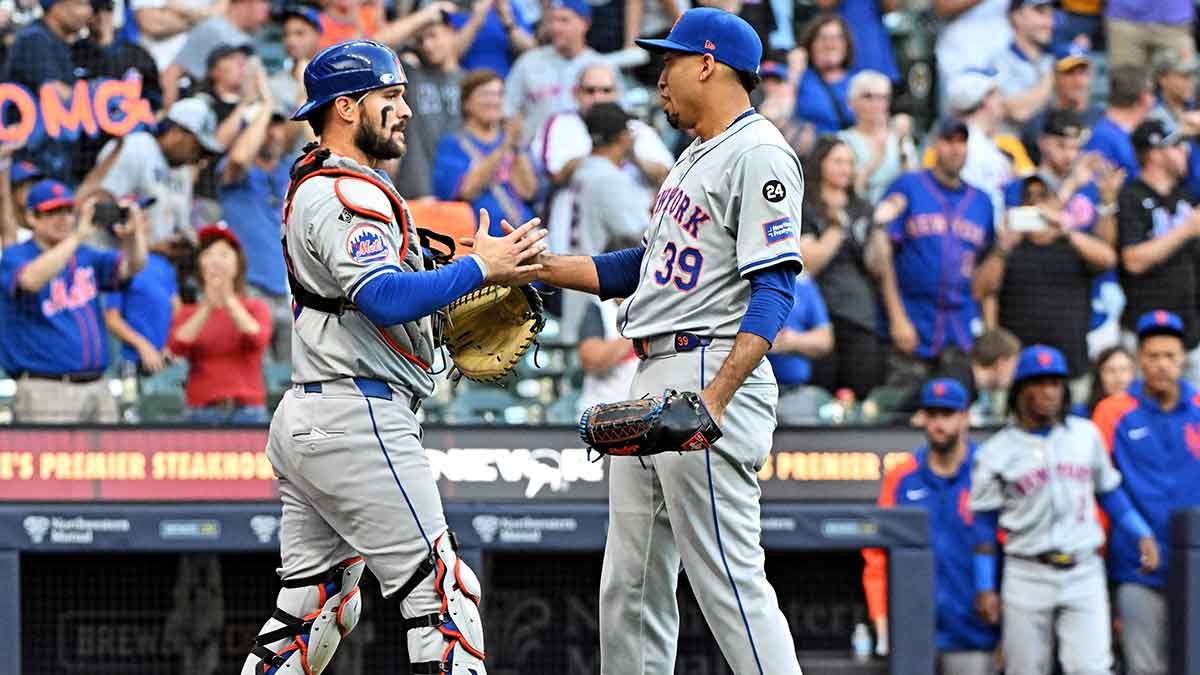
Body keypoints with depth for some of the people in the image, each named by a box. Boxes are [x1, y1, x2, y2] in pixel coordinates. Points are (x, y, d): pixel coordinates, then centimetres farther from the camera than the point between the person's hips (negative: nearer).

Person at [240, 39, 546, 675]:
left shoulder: (311, 186, 20)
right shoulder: (349, 193, -14)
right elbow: (387, 298, -27)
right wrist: (478, 267, -21)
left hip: (304, 419, 11)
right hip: (357, 423, -11)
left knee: (317, 609, 13)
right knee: (442, 595, -8)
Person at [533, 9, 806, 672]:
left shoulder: (759, 153, -10)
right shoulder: (695, 158, 22)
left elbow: (773, 289, -18)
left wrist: (716, 397, -29)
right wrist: (537, 264, 21)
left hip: (710, 374, -11)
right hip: (653, 382, 11)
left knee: (729, 581, -14)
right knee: (629, 588, 11)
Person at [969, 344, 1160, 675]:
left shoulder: (1086, 435, 9)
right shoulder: (997, 452, 1)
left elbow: (1109, 491, 20)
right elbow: (984, 524, 3)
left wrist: (1142, 534, 7)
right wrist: (985, 588, 0)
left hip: (1084, 573, 1)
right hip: (1028, 575, -1)